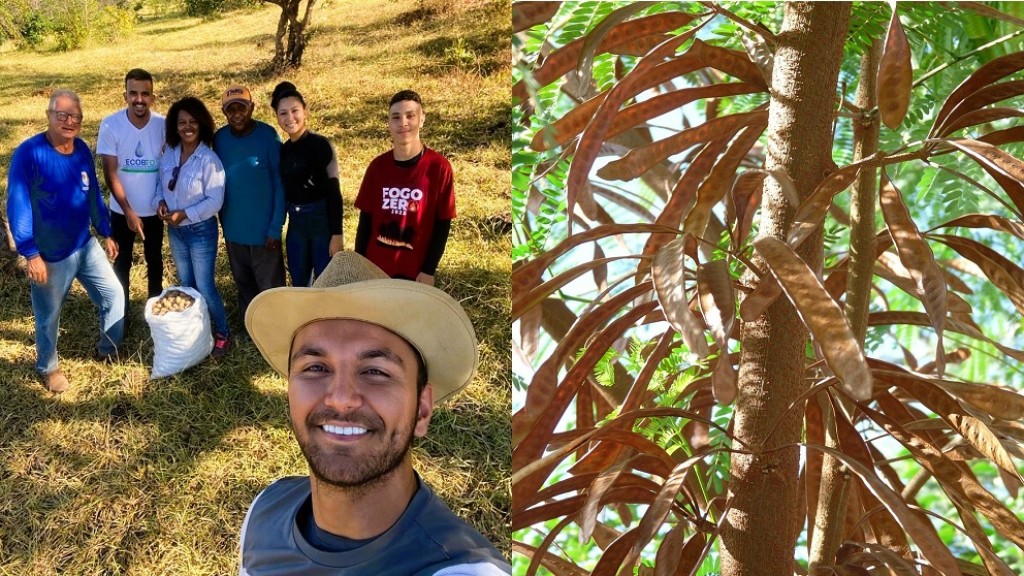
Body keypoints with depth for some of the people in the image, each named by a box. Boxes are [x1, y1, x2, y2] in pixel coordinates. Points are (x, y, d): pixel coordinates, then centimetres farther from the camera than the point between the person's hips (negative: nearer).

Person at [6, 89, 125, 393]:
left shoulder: (82, 150, -1)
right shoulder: (29, 153, -21)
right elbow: (18, 206, -20)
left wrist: (106, 233, 15)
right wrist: (31, 254, -22)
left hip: (86, 246, 6)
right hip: (50, 255, -6)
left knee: (114, 295, 13)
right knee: (48, 316, 12)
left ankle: (108, 349, 36)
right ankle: (48, 368, 36)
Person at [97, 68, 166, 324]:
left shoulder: (163, 125, -13)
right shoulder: (110, 126, -17)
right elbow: (110, 173, -14)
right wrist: (129, 211, -17)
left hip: (154, 209, 1)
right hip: (122, 210, -1)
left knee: (154, 260, 18)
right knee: (122, 261, 14)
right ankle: (122, 311, 30)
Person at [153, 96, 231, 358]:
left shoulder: (209, 160, -19)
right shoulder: (169, 154, 0)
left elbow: (215, 201, -20)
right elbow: (162, 184, 12)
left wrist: (185, 214, -24)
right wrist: (160, 201, -9)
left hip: (201, 230, -6)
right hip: (174, 230, 7)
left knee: (205, 287, -1)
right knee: (186, 285, 19)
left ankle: (222, 334, 18)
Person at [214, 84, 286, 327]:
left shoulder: (268, 136, -14)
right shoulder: (219, 139, -2)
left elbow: (279, 184, -12)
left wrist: (276, 227, -14)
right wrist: (223, 222, 5)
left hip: (264, 228, -4)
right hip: (233, 229, 4)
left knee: (270, 287, 5)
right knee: (244, 284, 19)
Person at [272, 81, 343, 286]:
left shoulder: (320, 144, -12)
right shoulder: (284, 149, 6)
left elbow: (334, 191, -14)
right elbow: (287, 189, 12)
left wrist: (336, 234, -17)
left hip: (322, 220, -6)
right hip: (295, 223, 6)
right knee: (299, 284, 15)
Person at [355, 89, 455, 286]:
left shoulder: (439, 167, -11)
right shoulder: (377, 166, -1)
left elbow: (442, 225, -7)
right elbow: (366, 219, 5)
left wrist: (429, 270, -9)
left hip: (414, 270, -3)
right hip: (375, 266, 3)